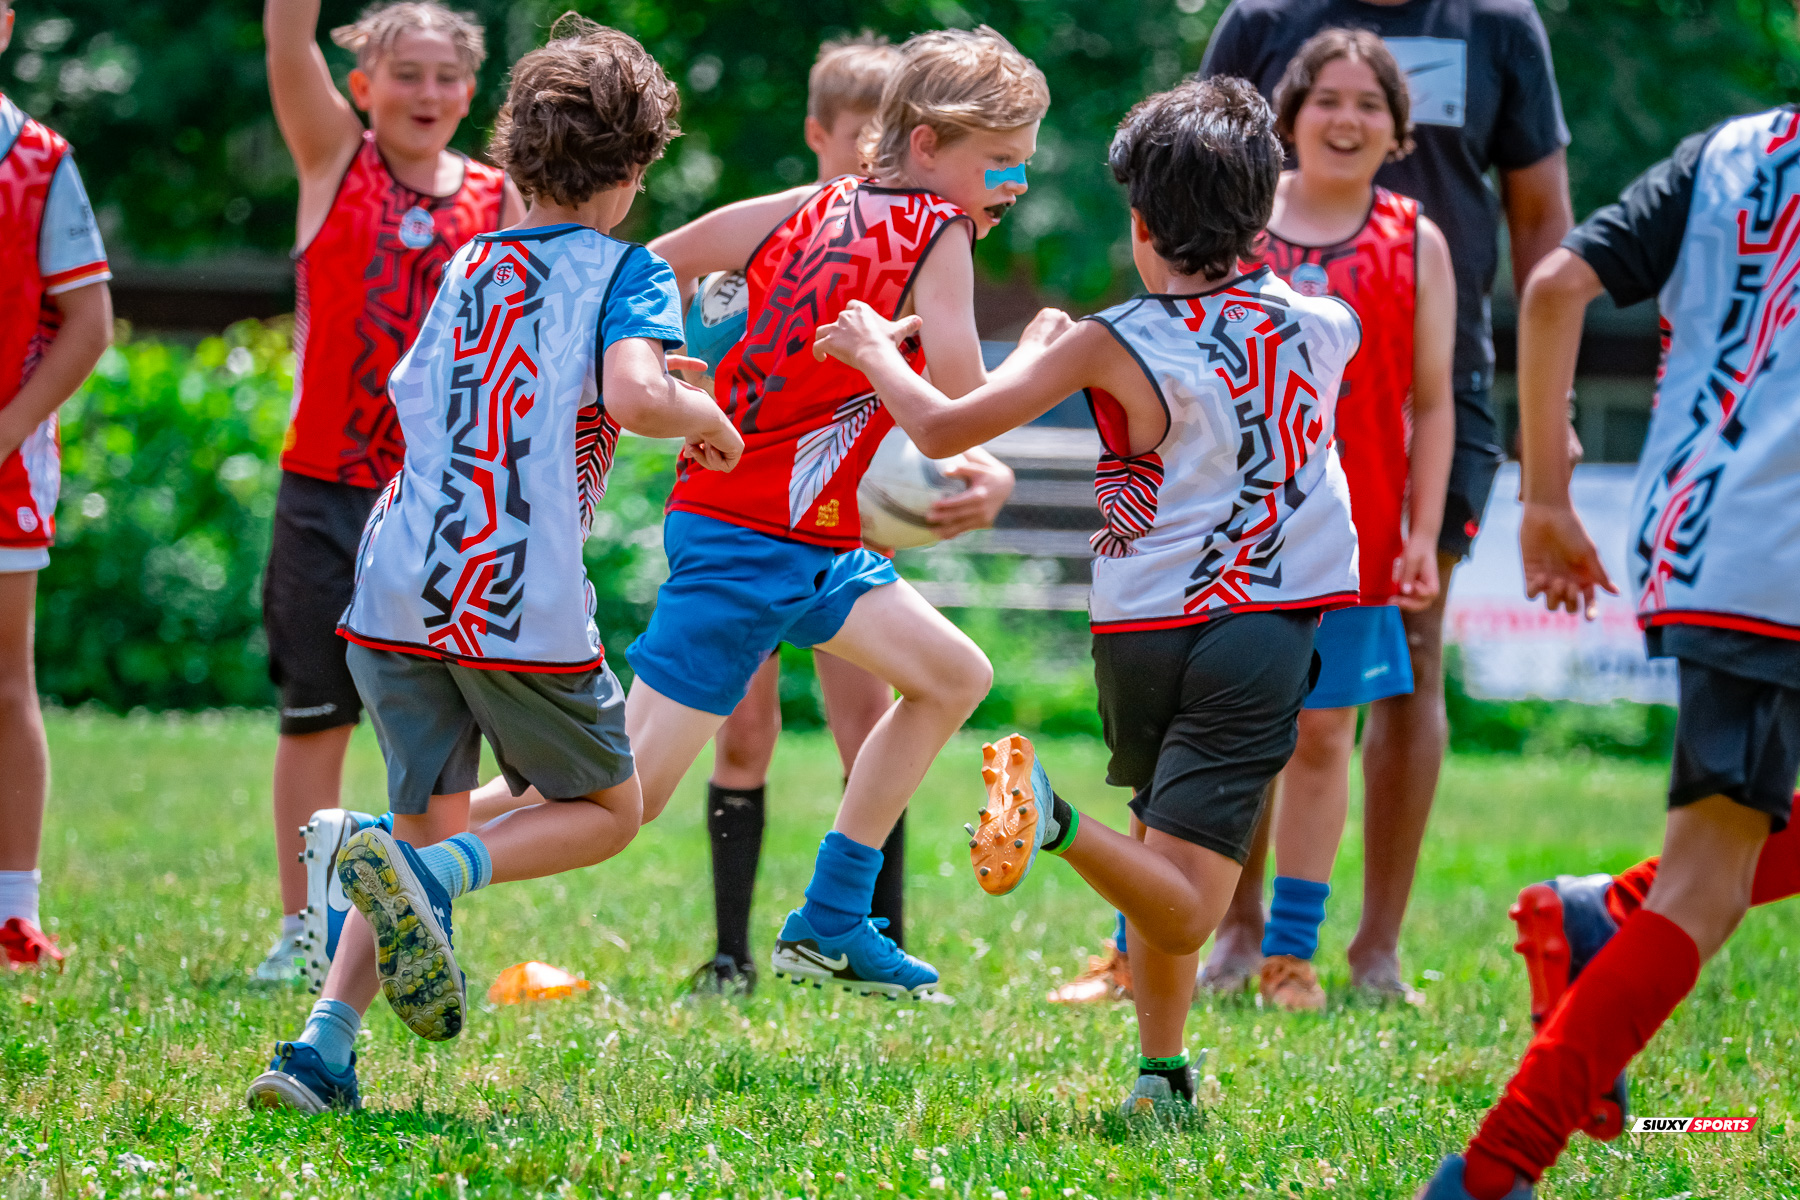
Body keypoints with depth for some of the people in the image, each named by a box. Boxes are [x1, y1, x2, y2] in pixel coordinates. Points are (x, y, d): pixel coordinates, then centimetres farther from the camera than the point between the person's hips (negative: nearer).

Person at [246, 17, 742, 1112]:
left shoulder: (467, 268, 17)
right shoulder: (625, 271, 0)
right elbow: (635, 395, -20)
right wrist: (706, 418, 2)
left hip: (398, 592, 5)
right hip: (527, 608, -5)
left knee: (434, 824, 17)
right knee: (608, 811, 16)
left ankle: (322, 1048, -2)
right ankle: (420, 874, -13)